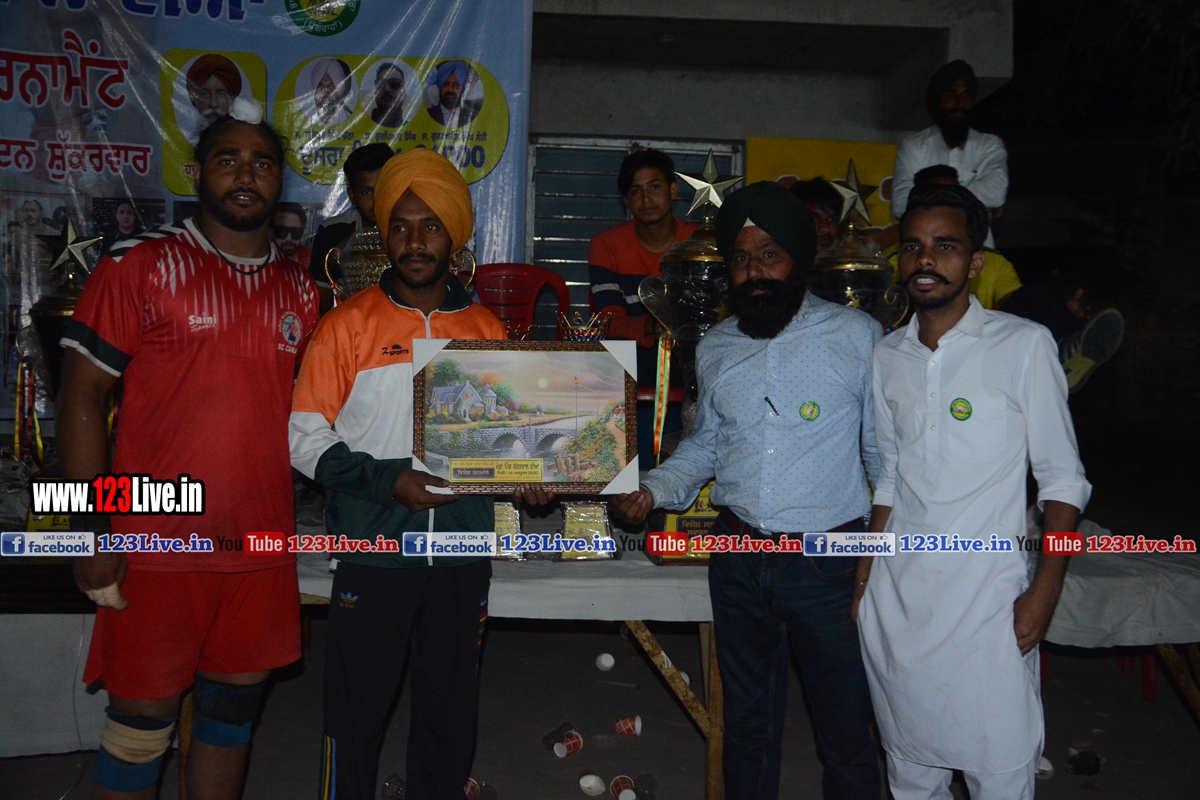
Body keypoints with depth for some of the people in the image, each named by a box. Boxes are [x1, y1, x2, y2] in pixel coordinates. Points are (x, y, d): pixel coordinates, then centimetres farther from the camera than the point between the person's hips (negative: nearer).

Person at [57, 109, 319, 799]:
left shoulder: (301, 291, 10)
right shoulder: (140, 270, -3)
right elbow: (83, 394, -6)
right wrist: (93, 527, -11)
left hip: (262, 548, 4)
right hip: (157, 546, -4)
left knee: (234, 710, 15)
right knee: (141, 722, 7)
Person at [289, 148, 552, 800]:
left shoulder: (487, 331, 8)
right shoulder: (348, 325, -2)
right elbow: (307, 439, -4)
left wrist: (522, 475, -5)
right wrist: (388, 481, -16)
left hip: (464, 552, 3)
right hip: (375, 549, -3)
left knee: (451, 710, 14)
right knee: (357, 709, 6)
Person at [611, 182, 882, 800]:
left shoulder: (856, 336, -5)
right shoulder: (714, 349, 7)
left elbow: (885, 449, -3)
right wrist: (653, 490, 2)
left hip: (828, 560, -3)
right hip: (738, 558, 4)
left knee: (845, 724, 10)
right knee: (747, 721, 19)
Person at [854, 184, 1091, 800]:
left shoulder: (1024, 345, -6)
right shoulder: (887, 357, 7)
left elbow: (1061, 477, -4)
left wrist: (1045, 589, -11)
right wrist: (863, 581, 12)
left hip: (987, 590, -4)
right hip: (896, 589, 4)